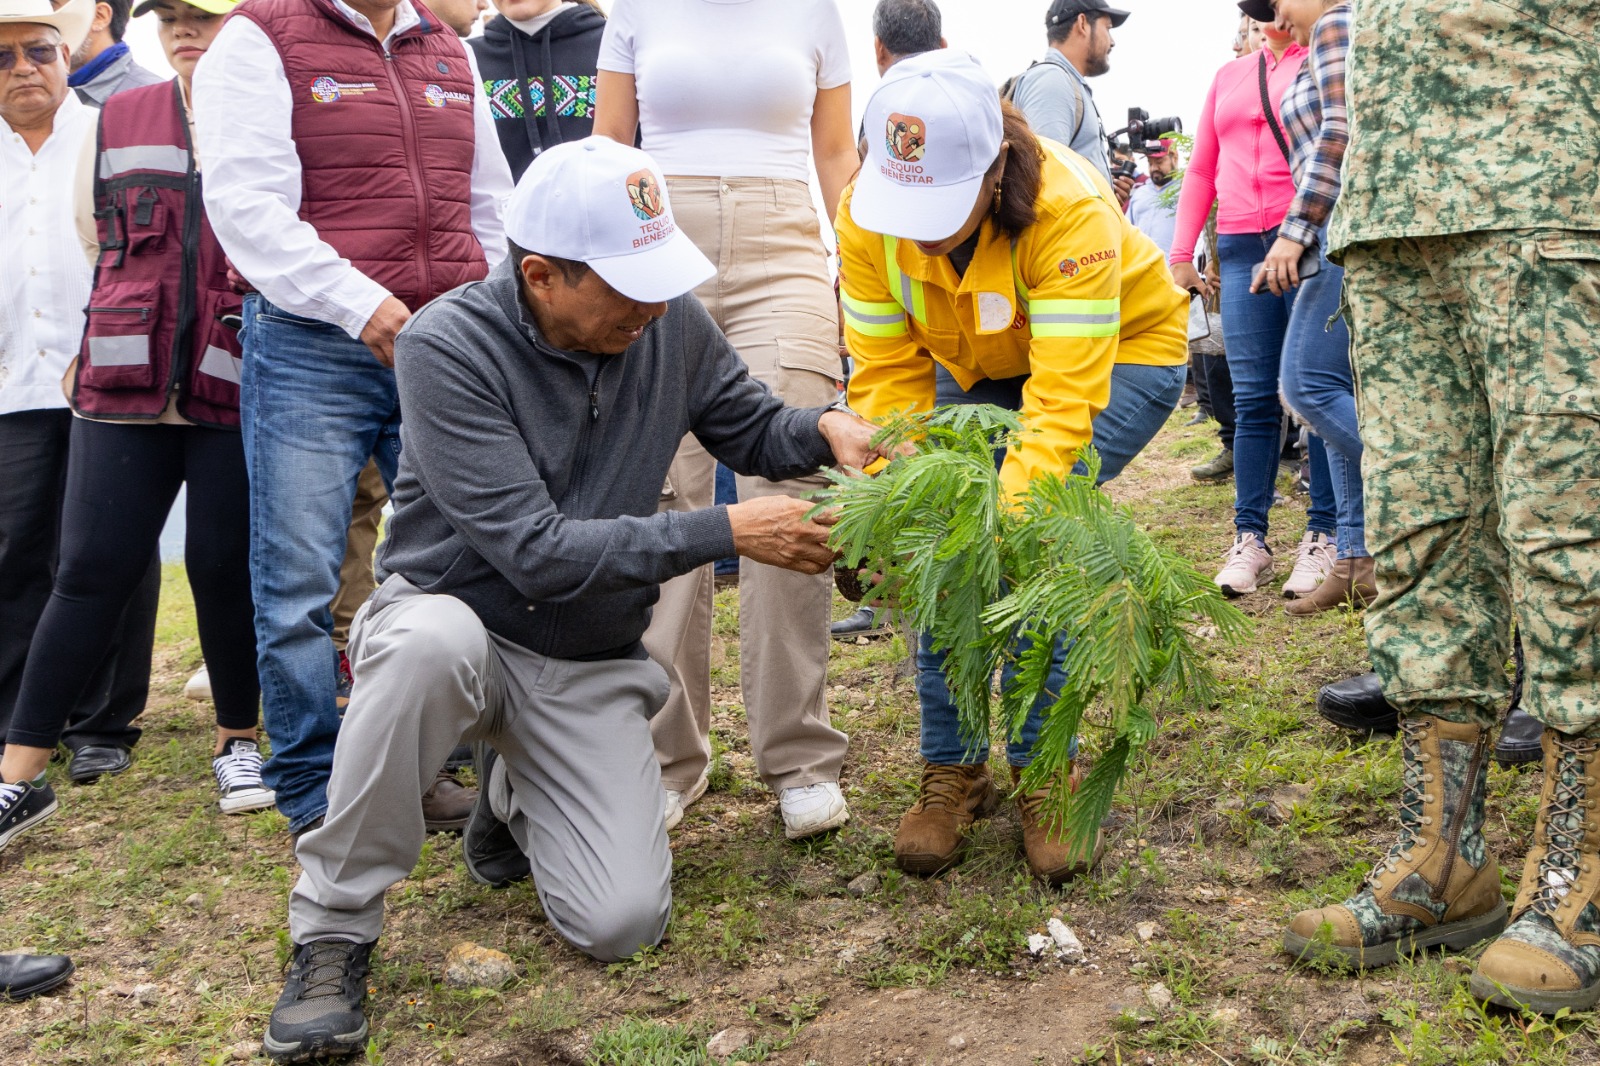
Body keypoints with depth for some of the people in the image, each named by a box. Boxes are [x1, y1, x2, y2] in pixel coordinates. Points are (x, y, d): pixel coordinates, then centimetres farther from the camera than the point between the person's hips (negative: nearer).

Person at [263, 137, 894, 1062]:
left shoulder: (671, 322, -7)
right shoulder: (447, 346, -22)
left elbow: (749, 427, 11)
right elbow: (535, 552, -26)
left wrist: (824, 429, -13)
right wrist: (727, 534, -27)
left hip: (592, 665, 4)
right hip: (462, 626, -3)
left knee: (624, 926, -13)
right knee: (431, 641, -42)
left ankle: (519, 796, 23)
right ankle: (334, 928, -21)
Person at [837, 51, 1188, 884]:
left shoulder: (1070, 210, -38)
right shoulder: (866, 215, -24)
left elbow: (1065, 397, -42)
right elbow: (887, 372, -19)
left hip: (1120, 355, -4)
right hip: (975, 369, 4)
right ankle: (952, 772, 1)